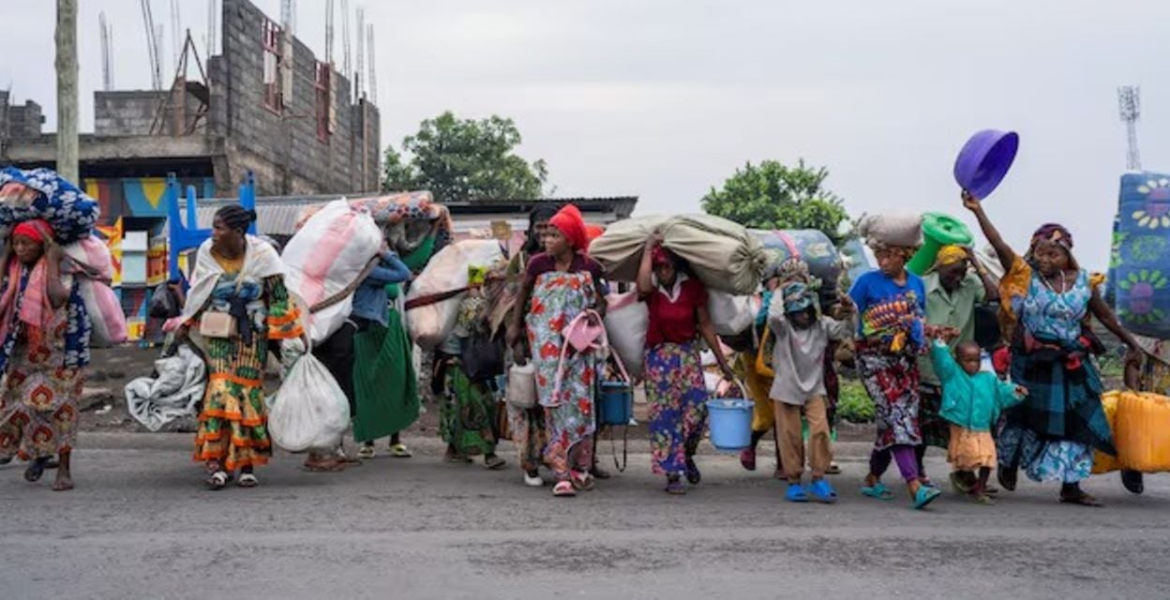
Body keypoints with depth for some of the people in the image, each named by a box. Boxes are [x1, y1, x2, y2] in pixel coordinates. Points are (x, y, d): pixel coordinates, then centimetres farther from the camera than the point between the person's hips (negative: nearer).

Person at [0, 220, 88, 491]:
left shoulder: (60, 269, -10)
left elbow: (57, 297, -29)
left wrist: (51, 261, -21)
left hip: (57, 351, -6)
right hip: (24, 351, 6)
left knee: (57, 405, -6)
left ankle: (64, 469, 1)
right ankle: (38, 454, 25)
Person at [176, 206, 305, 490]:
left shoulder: (261, 254, -8)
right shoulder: (207, 252, -2)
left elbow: (279, 297, -3)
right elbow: (196, 295, 13)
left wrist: (287, 337, -5)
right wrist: (185, 325, 16)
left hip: (252, 337, -1)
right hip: (217, 334, 1)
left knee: (247, 392, 1)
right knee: (220, 390, -12)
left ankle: (246, 463, 10)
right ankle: (217, 462, -13)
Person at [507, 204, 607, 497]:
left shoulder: (589, 267, 0)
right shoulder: (538, 264, 0)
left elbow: (600, 300, 10)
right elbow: (523, 294, 13)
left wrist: (595, 314, -10)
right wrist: (515, 327, 12)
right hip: (547, 346, -1)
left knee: (580, 401, 1)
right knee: (555, 403, -5)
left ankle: (580, 467, 14)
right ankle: (564, 472, -5)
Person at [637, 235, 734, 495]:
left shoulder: (692, 286, -3)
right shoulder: (651, 288, -7)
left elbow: (705, 324, 3)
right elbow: (643, 287, -34)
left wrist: (722, 361, 4)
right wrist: (648, 248, -24)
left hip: (688, 353, 1)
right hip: (658, 355, -1)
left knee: (696, 406, -10)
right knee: (664, 413, -2)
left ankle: (687, 456, 18)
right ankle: (672, 474, 4)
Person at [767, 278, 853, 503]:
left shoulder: (822, 325, 1)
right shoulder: (784, 328, -9)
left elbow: (845, 330, -5)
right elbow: (773, 317, -29)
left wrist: (849, 314, -24)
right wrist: (779, 292, -17)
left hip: (814, 388, 2)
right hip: (787, 389, -2)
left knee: (820, 430, -12)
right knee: (791, 435, 2)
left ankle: (818, 478, -1)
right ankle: (794, 481, 13)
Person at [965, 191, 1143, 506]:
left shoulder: (1082, 282, 0)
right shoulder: (1025, 276, -7)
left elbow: (1106, 316, 10)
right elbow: (999, 245, -16)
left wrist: (1132, 344, 13)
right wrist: (978, 211, -24)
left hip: (1072, 365, 3)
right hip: (1033, 362, -2)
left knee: (1075, 422, 3)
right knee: (1027, 418, 9)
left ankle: (1071, 486, 11)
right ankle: (1008, 465, 34)